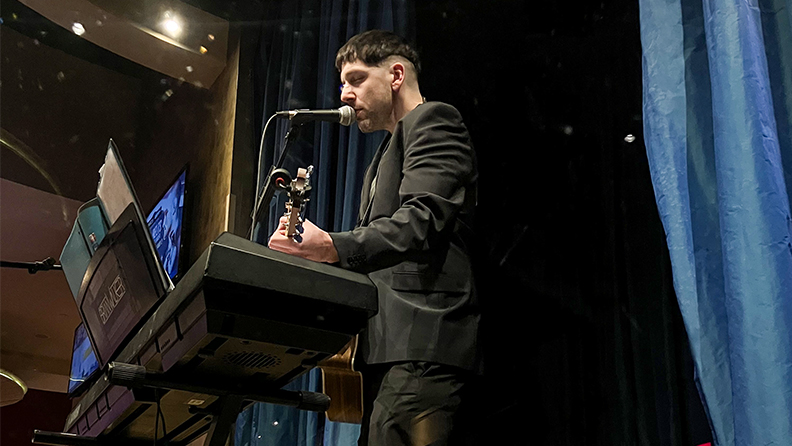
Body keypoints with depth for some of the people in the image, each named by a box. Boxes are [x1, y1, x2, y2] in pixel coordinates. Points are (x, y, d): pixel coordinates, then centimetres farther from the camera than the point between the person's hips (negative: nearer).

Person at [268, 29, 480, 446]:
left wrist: (331, 247, -28)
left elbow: (421, 222, -16)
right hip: (391, 348, 10)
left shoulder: (432, 120, 1)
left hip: (421, 341, -10)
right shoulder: (389, 151, 31)